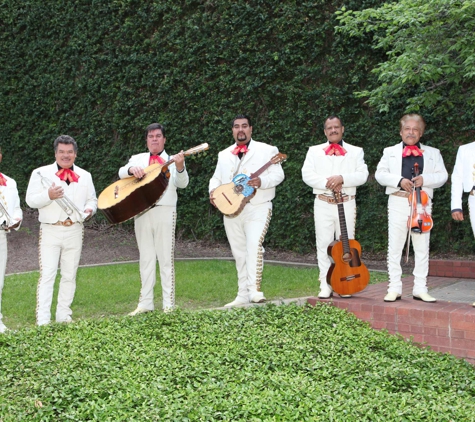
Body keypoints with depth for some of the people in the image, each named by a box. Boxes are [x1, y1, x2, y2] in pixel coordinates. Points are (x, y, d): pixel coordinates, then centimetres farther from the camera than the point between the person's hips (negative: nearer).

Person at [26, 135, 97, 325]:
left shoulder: (85, 176, 14)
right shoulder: (41, 173, 1)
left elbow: (92, 199, 16)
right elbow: (31, 200, -5)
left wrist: (89, 208, -7)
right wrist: (48, 195, -23)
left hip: (75, 230, 4)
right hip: (50, 230, -4)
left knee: (69, 274, 8)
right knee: (47, 274, -9)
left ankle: (64, 315, 18)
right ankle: (43, 320, -8)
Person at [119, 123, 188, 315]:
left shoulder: (172, 161, 8)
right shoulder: (138, 159, 16)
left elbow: (182, 184, -7)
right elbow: (122, 172, -1)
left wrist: (180, 167, -27)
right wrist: (132, 169, -24)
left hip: (165, 211, -3)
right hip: (141, 212, 3)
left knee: (166, 257, -3)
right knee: (146, 258, 7)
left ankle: (169, 304, -2)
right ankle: (145, 303, 11)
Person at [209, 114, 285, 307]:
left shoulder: (266, 150, 2)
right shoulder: (224, 155, 17)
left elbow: (278, 174, -5)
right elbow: (216, 178, 19)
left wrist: (262, 181, -24)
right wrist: (213, 191, -3)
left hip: (258, 208, -5)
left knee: (254, 244, -24)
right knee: (239, 253, 8)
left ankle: (254, 290, -26)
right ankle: (243, 295, 14)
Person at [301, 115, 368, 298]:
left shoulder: (356, 152, 10)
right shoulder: (314, 151, 10)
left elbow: (362, 175, -3)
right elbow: (307, 174, -2)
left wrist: (342, 178, -18)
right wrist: (327, 183, -16)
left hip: (347, 204, 0)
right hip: (323, 204, 0)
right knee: (324, 244, -2)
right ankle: (325, 285, 1)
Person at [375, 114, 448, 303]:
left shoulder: (433, 153, 14)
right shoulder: (390, 152, 12)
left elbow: (442, 175, 5)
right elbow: (380, 174, 2)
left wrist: (425, 179, -14)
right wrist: (399, 180, -15)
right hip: (398, 202, -1)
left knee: (422, 247, 3)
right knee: (394, 247, -1)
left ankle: (420, 289, 9)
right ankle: (394, 289, 5)